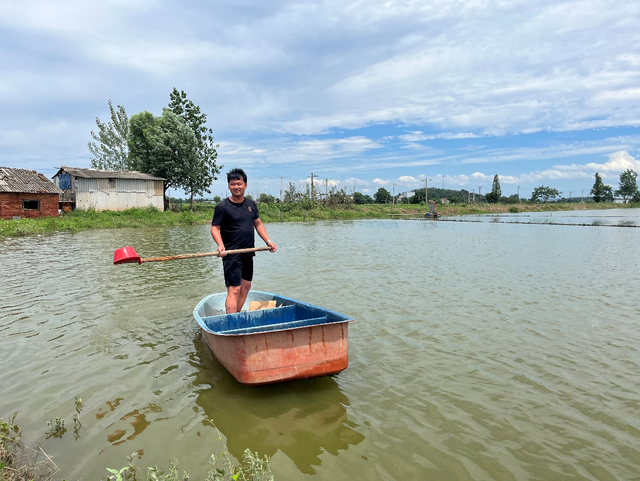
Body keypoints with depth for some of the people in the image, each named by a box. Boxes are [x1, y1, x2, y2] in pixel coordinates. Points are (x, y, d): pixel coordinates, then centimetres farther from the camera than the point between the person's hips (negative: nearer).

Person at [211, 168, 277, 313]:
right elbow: (215, 228, -9)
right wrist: (220, 245, -26)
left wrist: (268, 240, 6)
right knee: (234, 289, -11)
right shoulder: (223, 207, -8)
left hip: (248, 254, 7)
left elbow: (258, 224, 17)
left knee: (246, 286, 14)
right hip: (231, 256, -7)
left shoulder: (251, 204, 10)